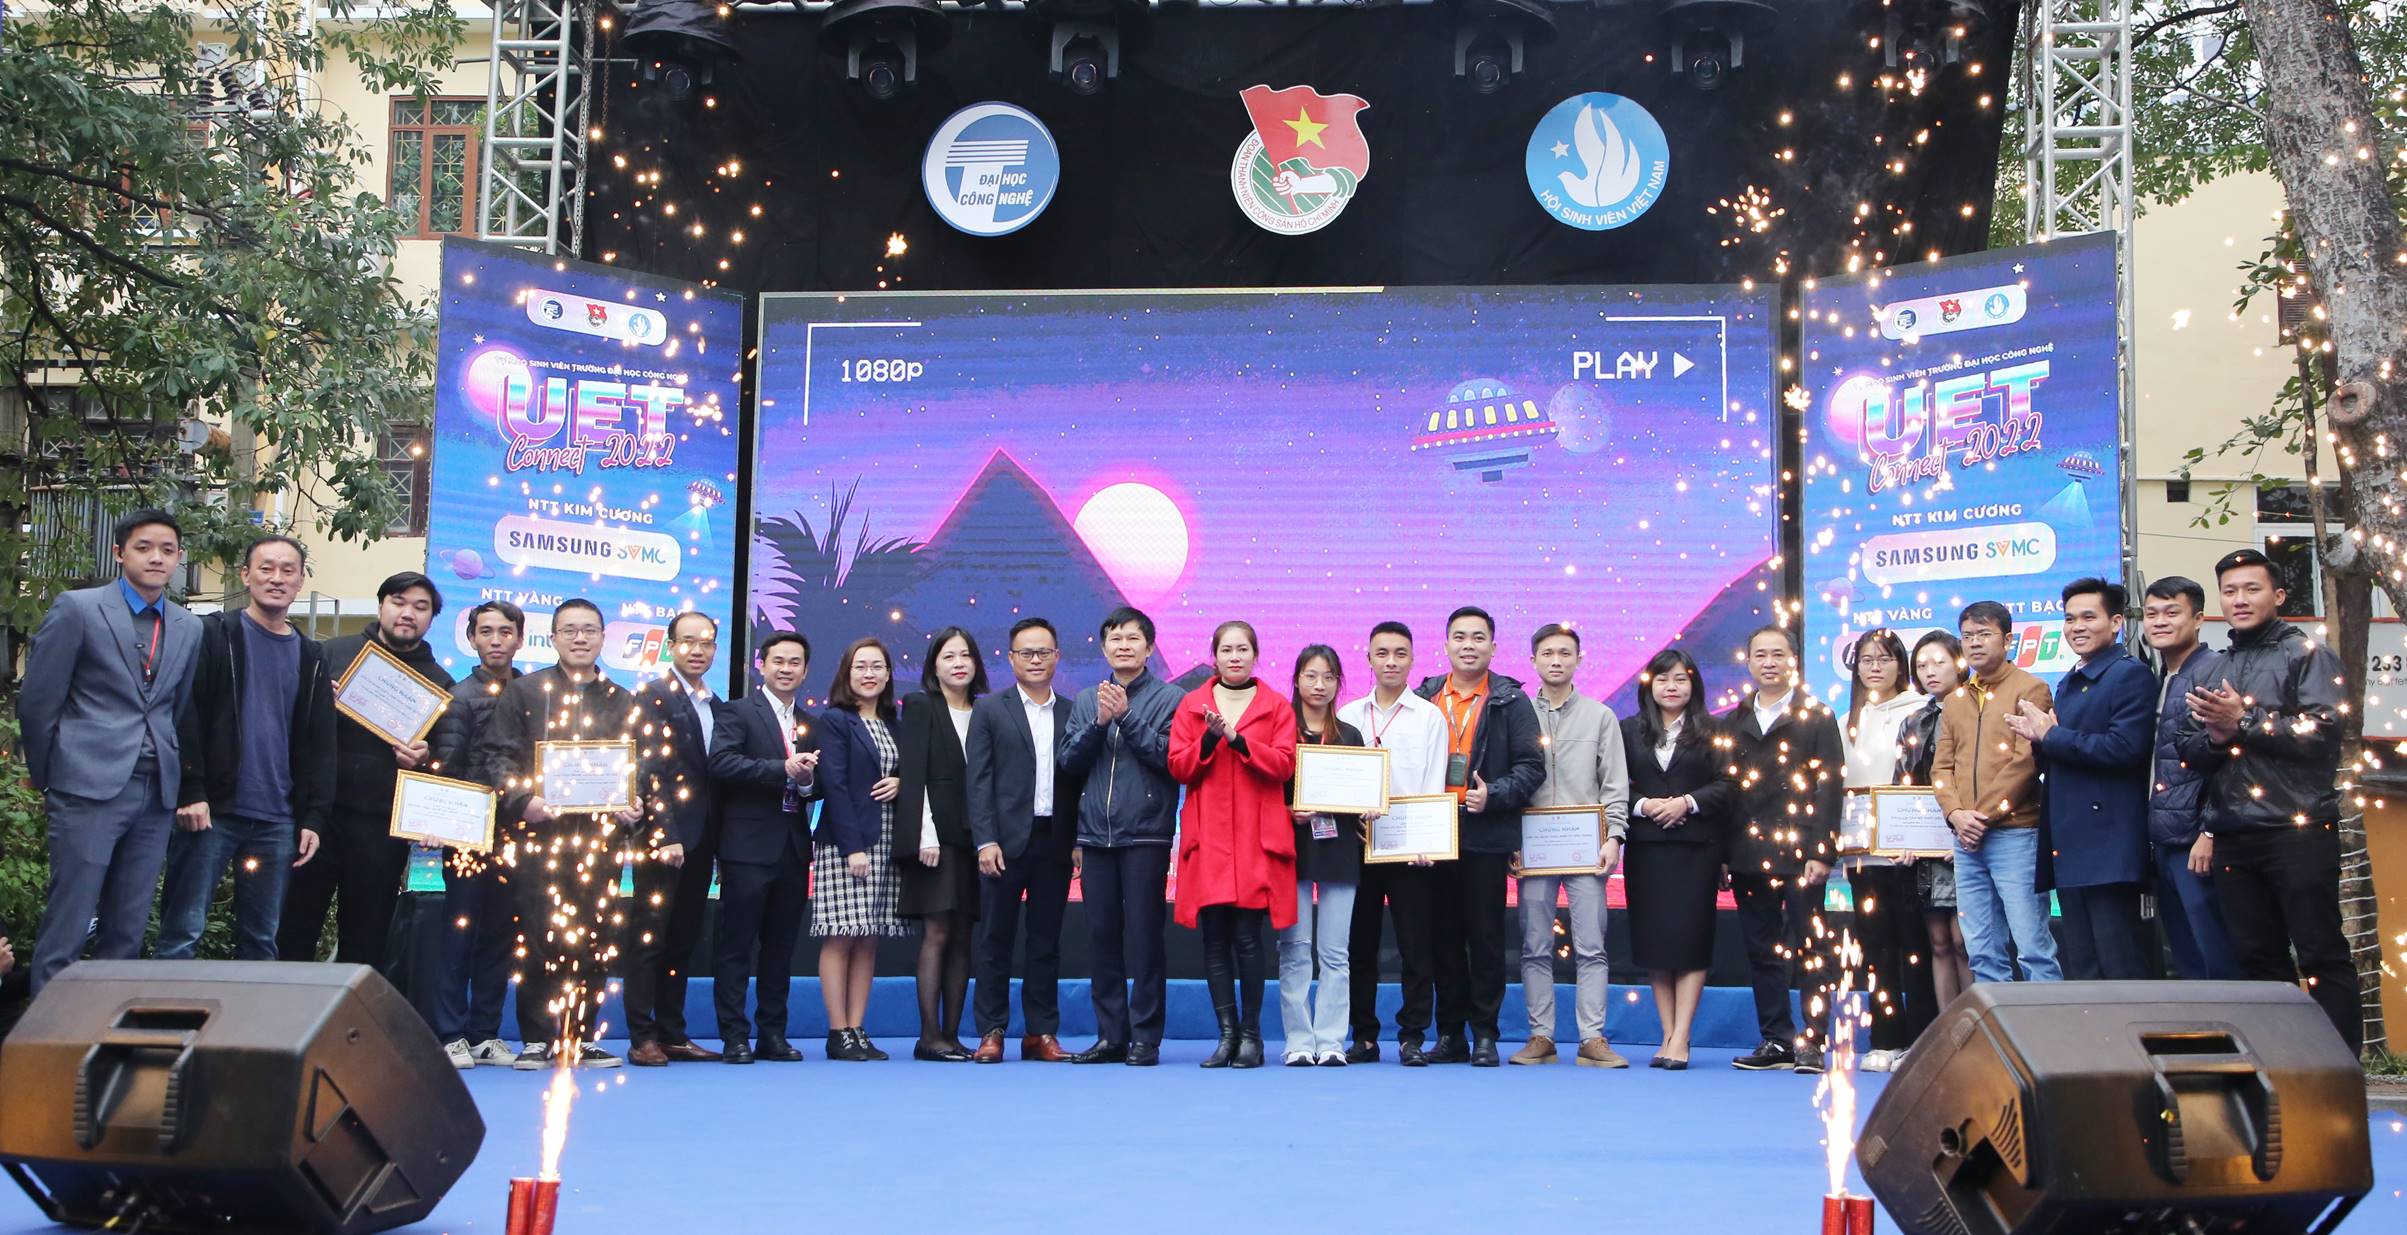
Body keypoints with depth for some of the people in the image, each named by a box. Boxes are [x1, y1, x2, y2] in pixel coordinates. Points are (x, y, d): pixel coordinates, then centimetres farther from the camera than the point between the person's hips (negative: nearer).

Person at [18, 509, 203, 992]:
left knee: (126, 932, 8)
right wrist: (48, 778, 5)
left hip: (156, 795, 4)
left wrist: (173, 779, 12)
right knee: (66, 929, -5)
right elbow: (36, 701, 0)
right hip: (90, 788, -4)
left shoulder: (189, 629, 12)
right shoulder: (77, 609, -1)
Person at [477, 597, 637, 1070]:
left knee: (590, 941, 3)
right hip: (538, 835, -2)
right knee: (538, 938, -3)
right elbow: (494, 755, 1)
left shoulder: (623, 703, 16)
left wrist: (634, 808, -2)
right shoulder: (523, 692, 9)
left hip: (599, 837, 2)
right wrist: (522, 801, -14)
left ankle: (580, 1037, 11)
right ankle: (536, 1039, 5)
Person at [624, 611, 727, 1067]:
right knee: (651, 939, -1)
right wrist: (666, 836, -19)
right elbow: (650, 771, -13)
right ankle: (642, 1038, 3)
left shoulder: (715, 705, 16)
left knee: (684, 943, 10)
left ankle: (672, 1034, 16)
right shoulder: (653, 695, -5)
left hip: (699, 842, 7)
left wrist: (720, 842, 8)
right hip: (663, 838, -7)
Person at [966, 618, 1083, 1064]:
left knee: (1046, 940, 7)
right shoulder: (990, 710, 4)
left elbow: (1078, 779, 9)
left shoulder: (1072, 713, 10)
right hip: (1006, 841, -2)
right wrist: (985, 840, -11)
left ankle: (1042, 1032, 13)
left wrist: (1079, 840, 1)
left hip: (1055, 842, 2)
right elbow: (979, 780, -2)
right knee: (995, 939, 2)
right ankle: (991, 1032, 8)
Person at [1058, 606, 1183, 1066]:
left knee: (1144, 937, -3)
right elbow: (1069, 761, 7)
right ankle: (1110, 1034, 13)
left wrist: (1126, 717, -13)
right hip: (1096, 835, 4)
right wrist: (1099, 722, -7)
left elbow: (1169, 758, -10)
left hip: (1145, 835, -4)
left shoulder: (1169, 698, 1)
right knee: (1102, 937, 6)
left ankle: (1145, 1037, 2)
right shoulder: (1086, 700, 14)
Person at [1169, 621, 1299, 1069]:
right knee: (1215, 938, 0)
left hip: (1257, 836, -2)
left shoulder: (1276, 706, 9)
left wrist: (1237, 738, -14)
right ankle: (1227, 1033, 7)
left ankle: (1251, 1034, 4)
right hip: (1208, 838, 2)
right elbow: (1178, 766, 4)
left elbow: (1284, 764, -4)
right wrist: (1209, 737, -12)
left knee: (1247, 936, -5)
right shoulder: (1191, 705, 13)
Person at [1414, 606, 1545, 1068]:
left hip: (1487, 835, -2)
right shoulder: (1424, 698, 10)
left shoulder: (1511, 701, 4)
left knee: (1485, 935, 0)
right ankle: (1450, 1033, 14)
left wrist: (1494, 795, -15)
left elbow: (1532, 766, 0)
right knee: (1443, 935, 7)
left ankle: (1485, 1033, 8)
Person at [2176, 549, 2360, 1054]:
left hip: (2298, 829, -6)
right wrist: (2214, 736, -5)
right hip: (2233, 837, 6)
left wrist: (2245, 720, -13)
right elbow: (2186, 746, 15)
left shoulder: (2306, 654, 0)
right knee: (2258, 957, 9)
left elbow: (2323, 732, -12)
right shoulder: (2214, 670, 20)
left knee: (2321, 955, -5)